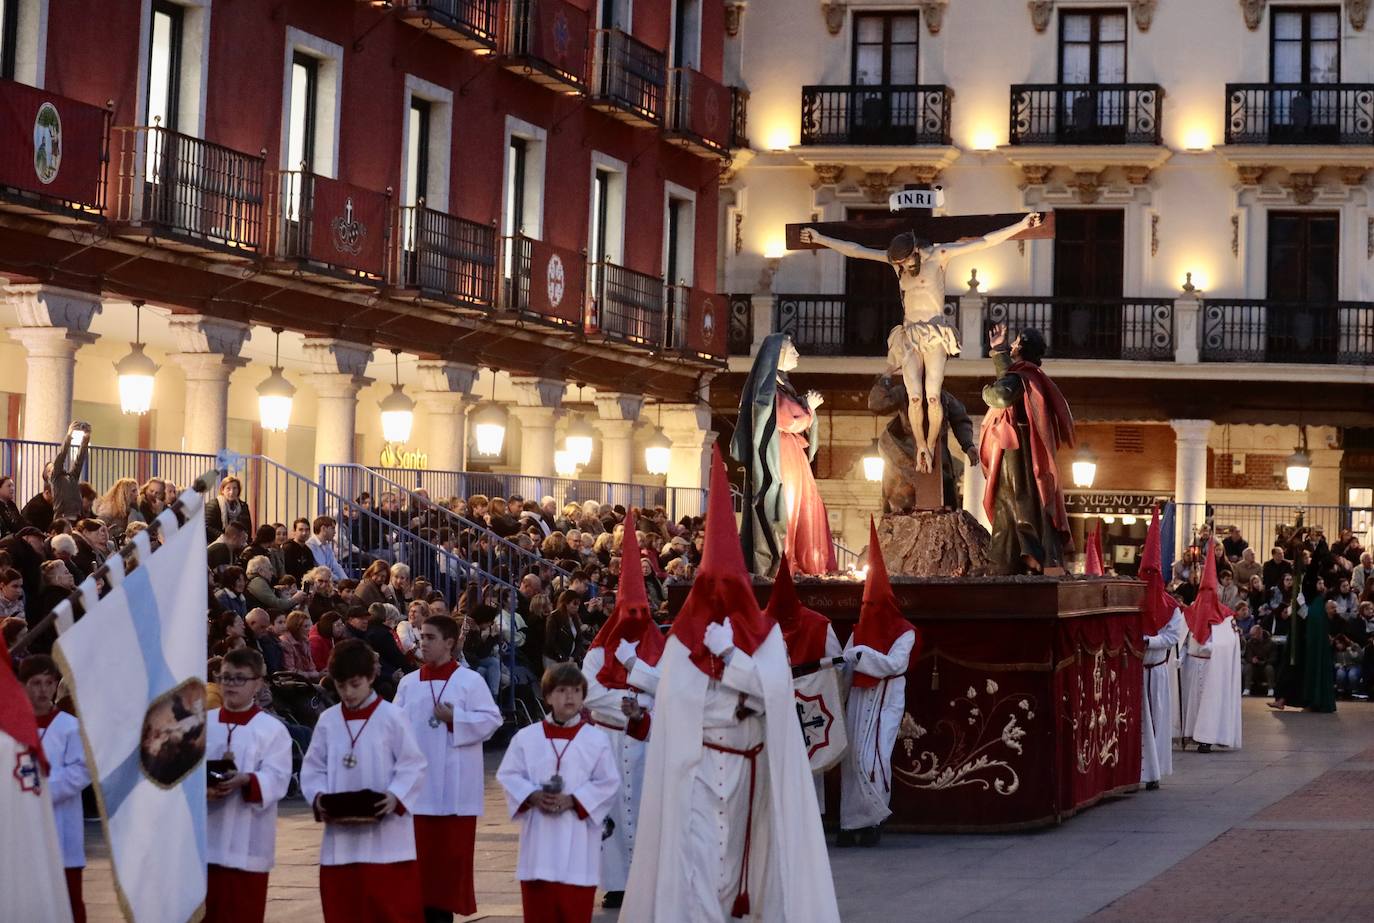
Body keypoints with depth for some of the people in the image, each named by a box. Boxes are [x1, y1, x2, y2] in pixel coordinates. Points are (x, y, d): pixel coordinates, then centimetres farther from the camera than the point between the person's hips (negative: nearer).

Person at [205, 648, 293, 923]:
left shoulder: (272, 729, -1)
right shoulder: (202, 724, 9)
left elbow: (277, 778, -11)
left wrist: (244, 781, -29)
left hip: (246, 843, -3)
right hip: (203, 839, 3)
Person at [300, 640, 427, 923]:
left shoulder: (392, 717, -4)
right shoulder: (327, 721, 6)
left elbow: (413, 766, -6)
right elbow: (313, 769, 9)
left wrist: (396, 797, -20)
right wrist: (318, 797, -10)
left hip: (386, 837, -4)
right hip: (340, 837, 4)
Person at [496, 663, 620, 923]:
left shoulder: (596, 740, 0)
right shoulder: (526, 738, 4)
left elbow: (608, 782, -2)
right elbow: (508, 775, 5)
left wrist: (572, 801, -13)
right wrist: (533, 797, -12)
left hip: (577, 833, -2)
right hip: (538, 832, 2)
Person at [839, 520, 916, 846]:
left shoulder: (903, 633, -3)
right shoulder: (860, 631, 16)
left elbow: (894, 664, -17)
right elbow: (848, 662, 10)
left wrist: (861, 654, -20)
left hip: (885, 700, -6)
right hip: (858, 698, 6)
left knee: (871, 758, -14)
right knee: (852, 757, 1)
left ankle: (875, 818, -2)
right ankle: (853, 822, 4)